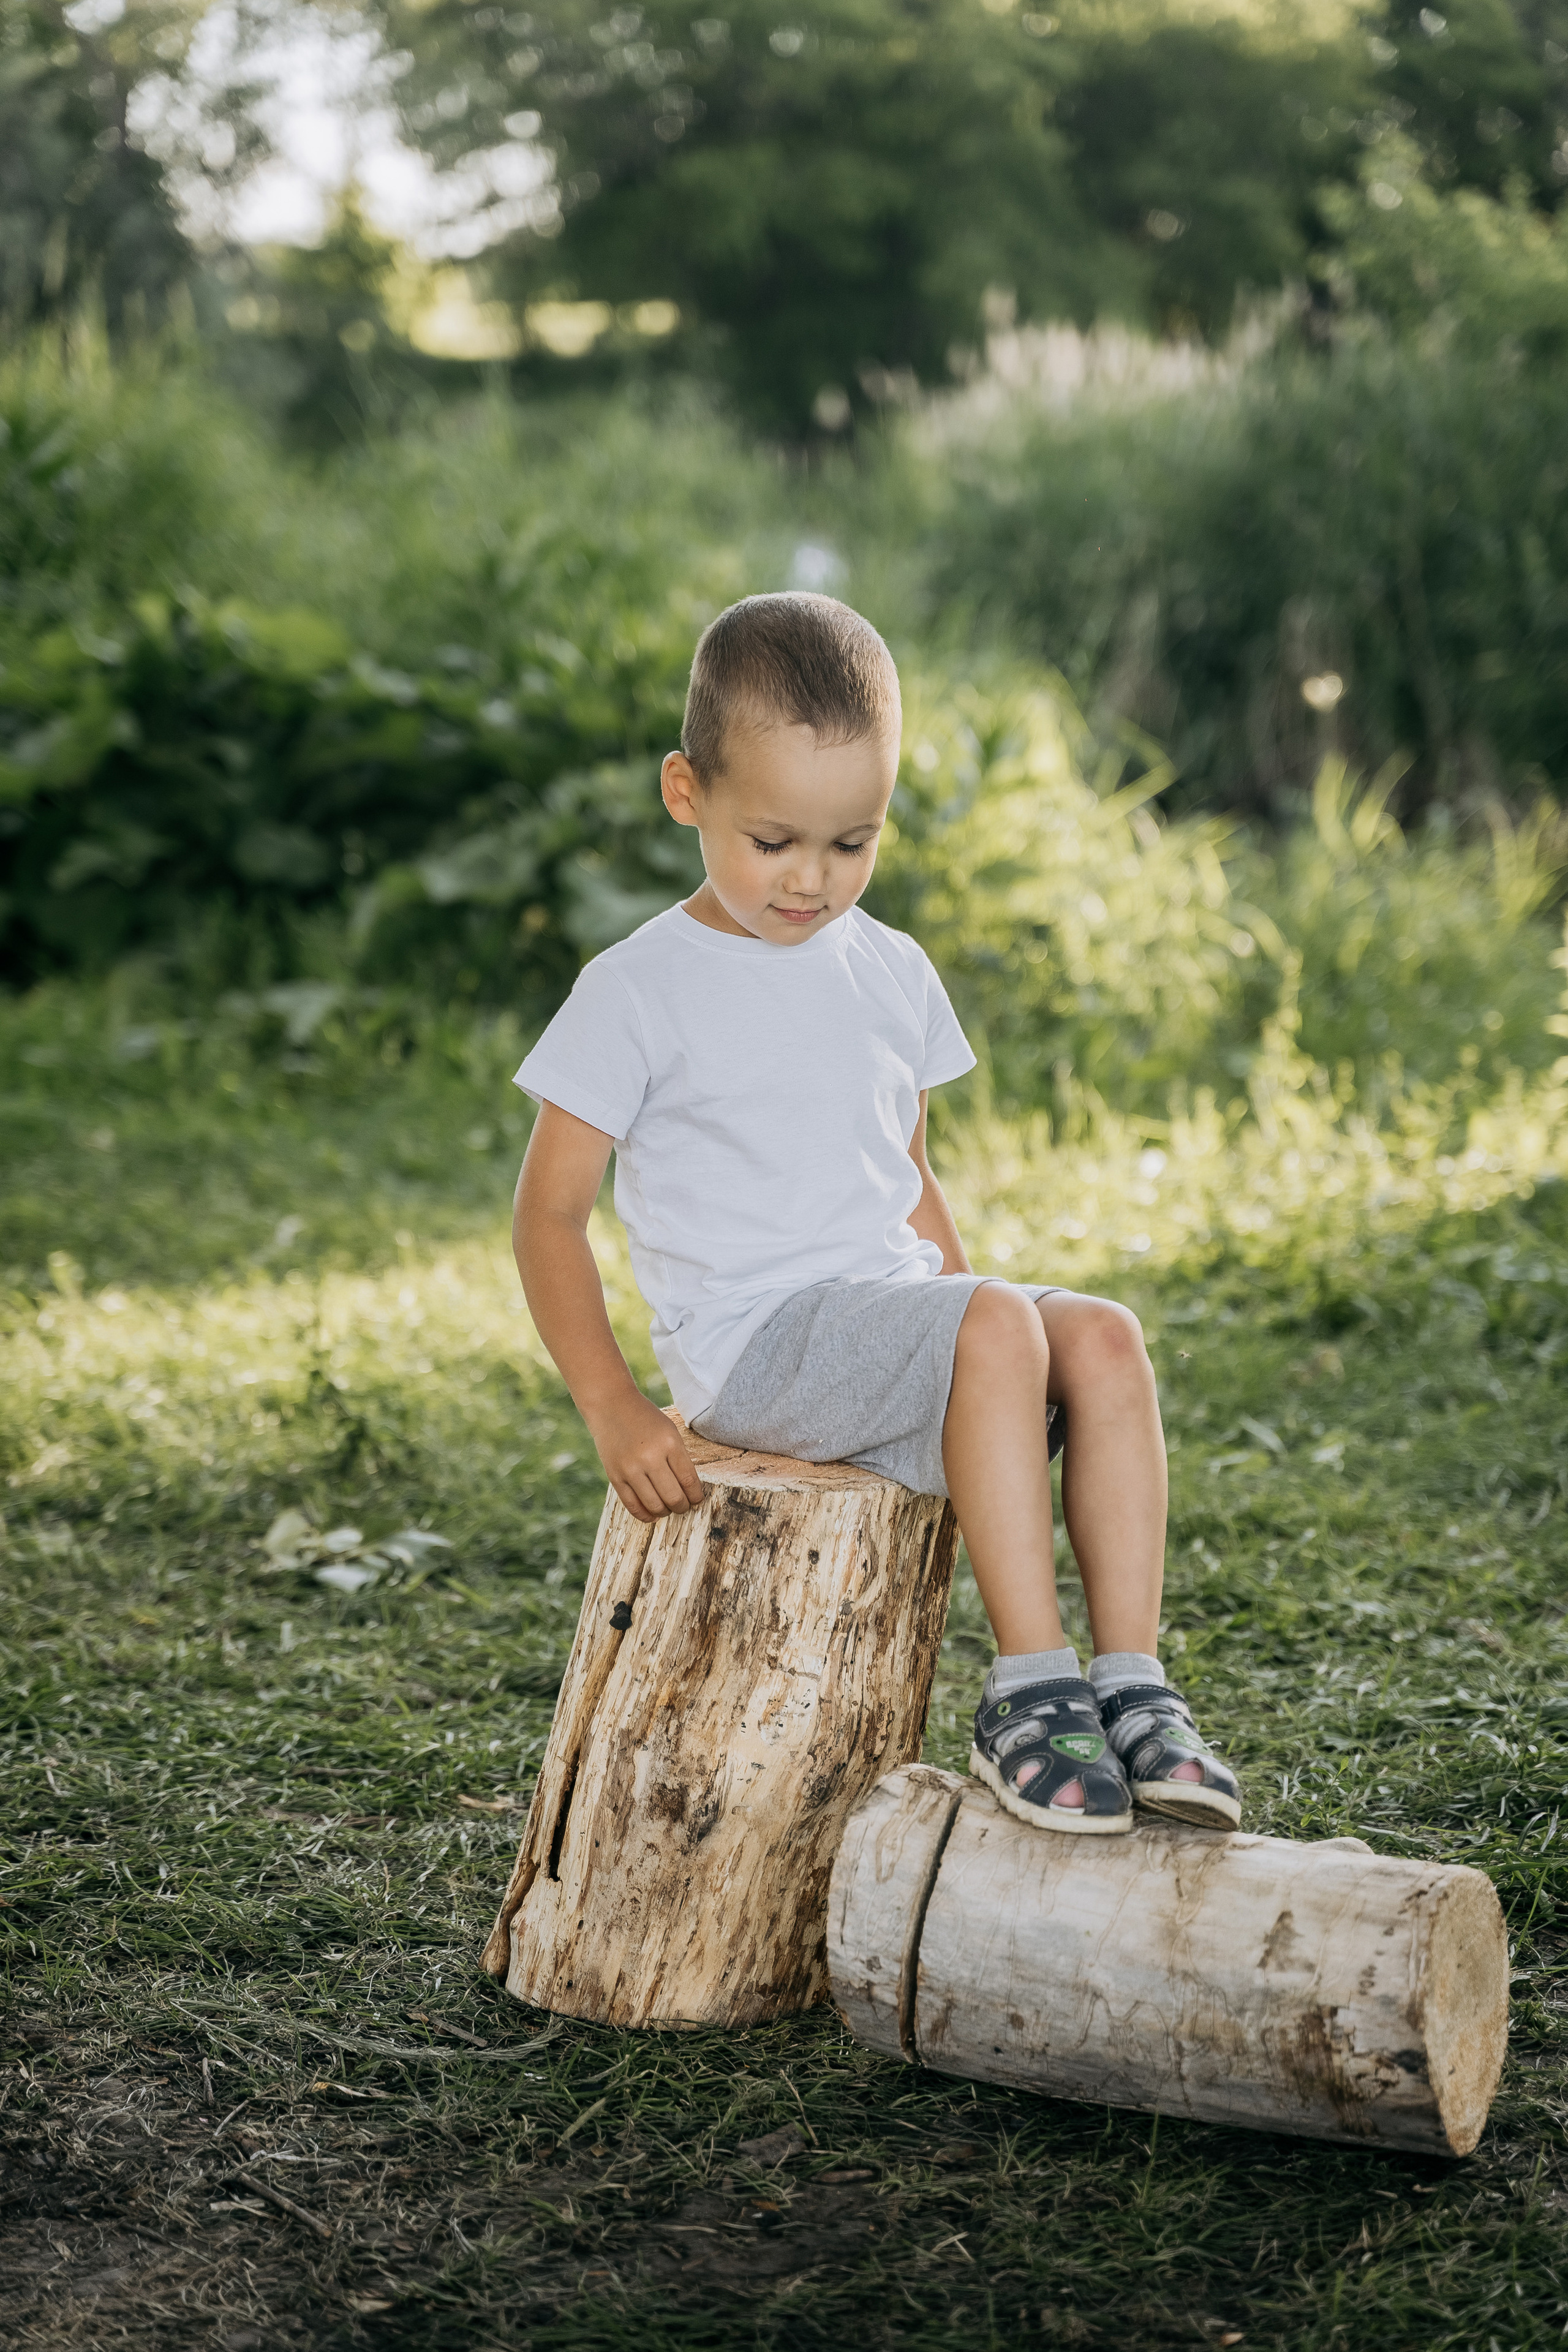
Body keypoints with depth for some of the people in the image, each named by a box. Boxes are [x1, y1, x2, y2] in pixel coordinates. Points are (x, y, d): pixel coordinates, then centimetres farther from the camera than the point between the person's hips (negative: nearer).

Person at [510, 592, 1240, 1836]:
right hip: (750, 1347, -6)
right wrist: (615, 1410, -14)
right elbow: (551, 1212, -4)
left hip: (891, 1323, 6)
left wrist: (967, 1320, 9)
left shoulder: (891, 974, 14)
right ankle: (1029, 1688, -27)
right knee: (1001, 1323, -30)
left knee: (1105, 1337, -20)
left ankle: (1130, 1678, -20)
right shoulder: (641, 991, -4)